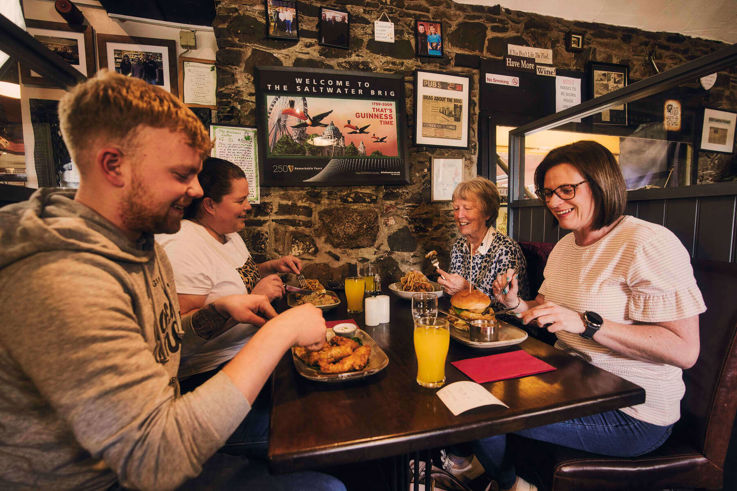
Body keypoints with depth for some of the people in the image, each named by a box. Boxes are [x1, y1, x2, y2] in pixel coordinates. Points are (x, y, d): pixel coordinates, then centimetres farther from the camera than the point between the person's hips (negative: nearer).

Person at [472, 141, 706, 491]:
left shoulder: (648, 244, -18)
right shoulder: (565, 245, 8)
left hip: (631, 412, -7)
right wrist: (517, 304, -6)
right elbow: (548, 313, 14)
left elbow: (684, 351, -22)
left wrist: (587, 324, -31)